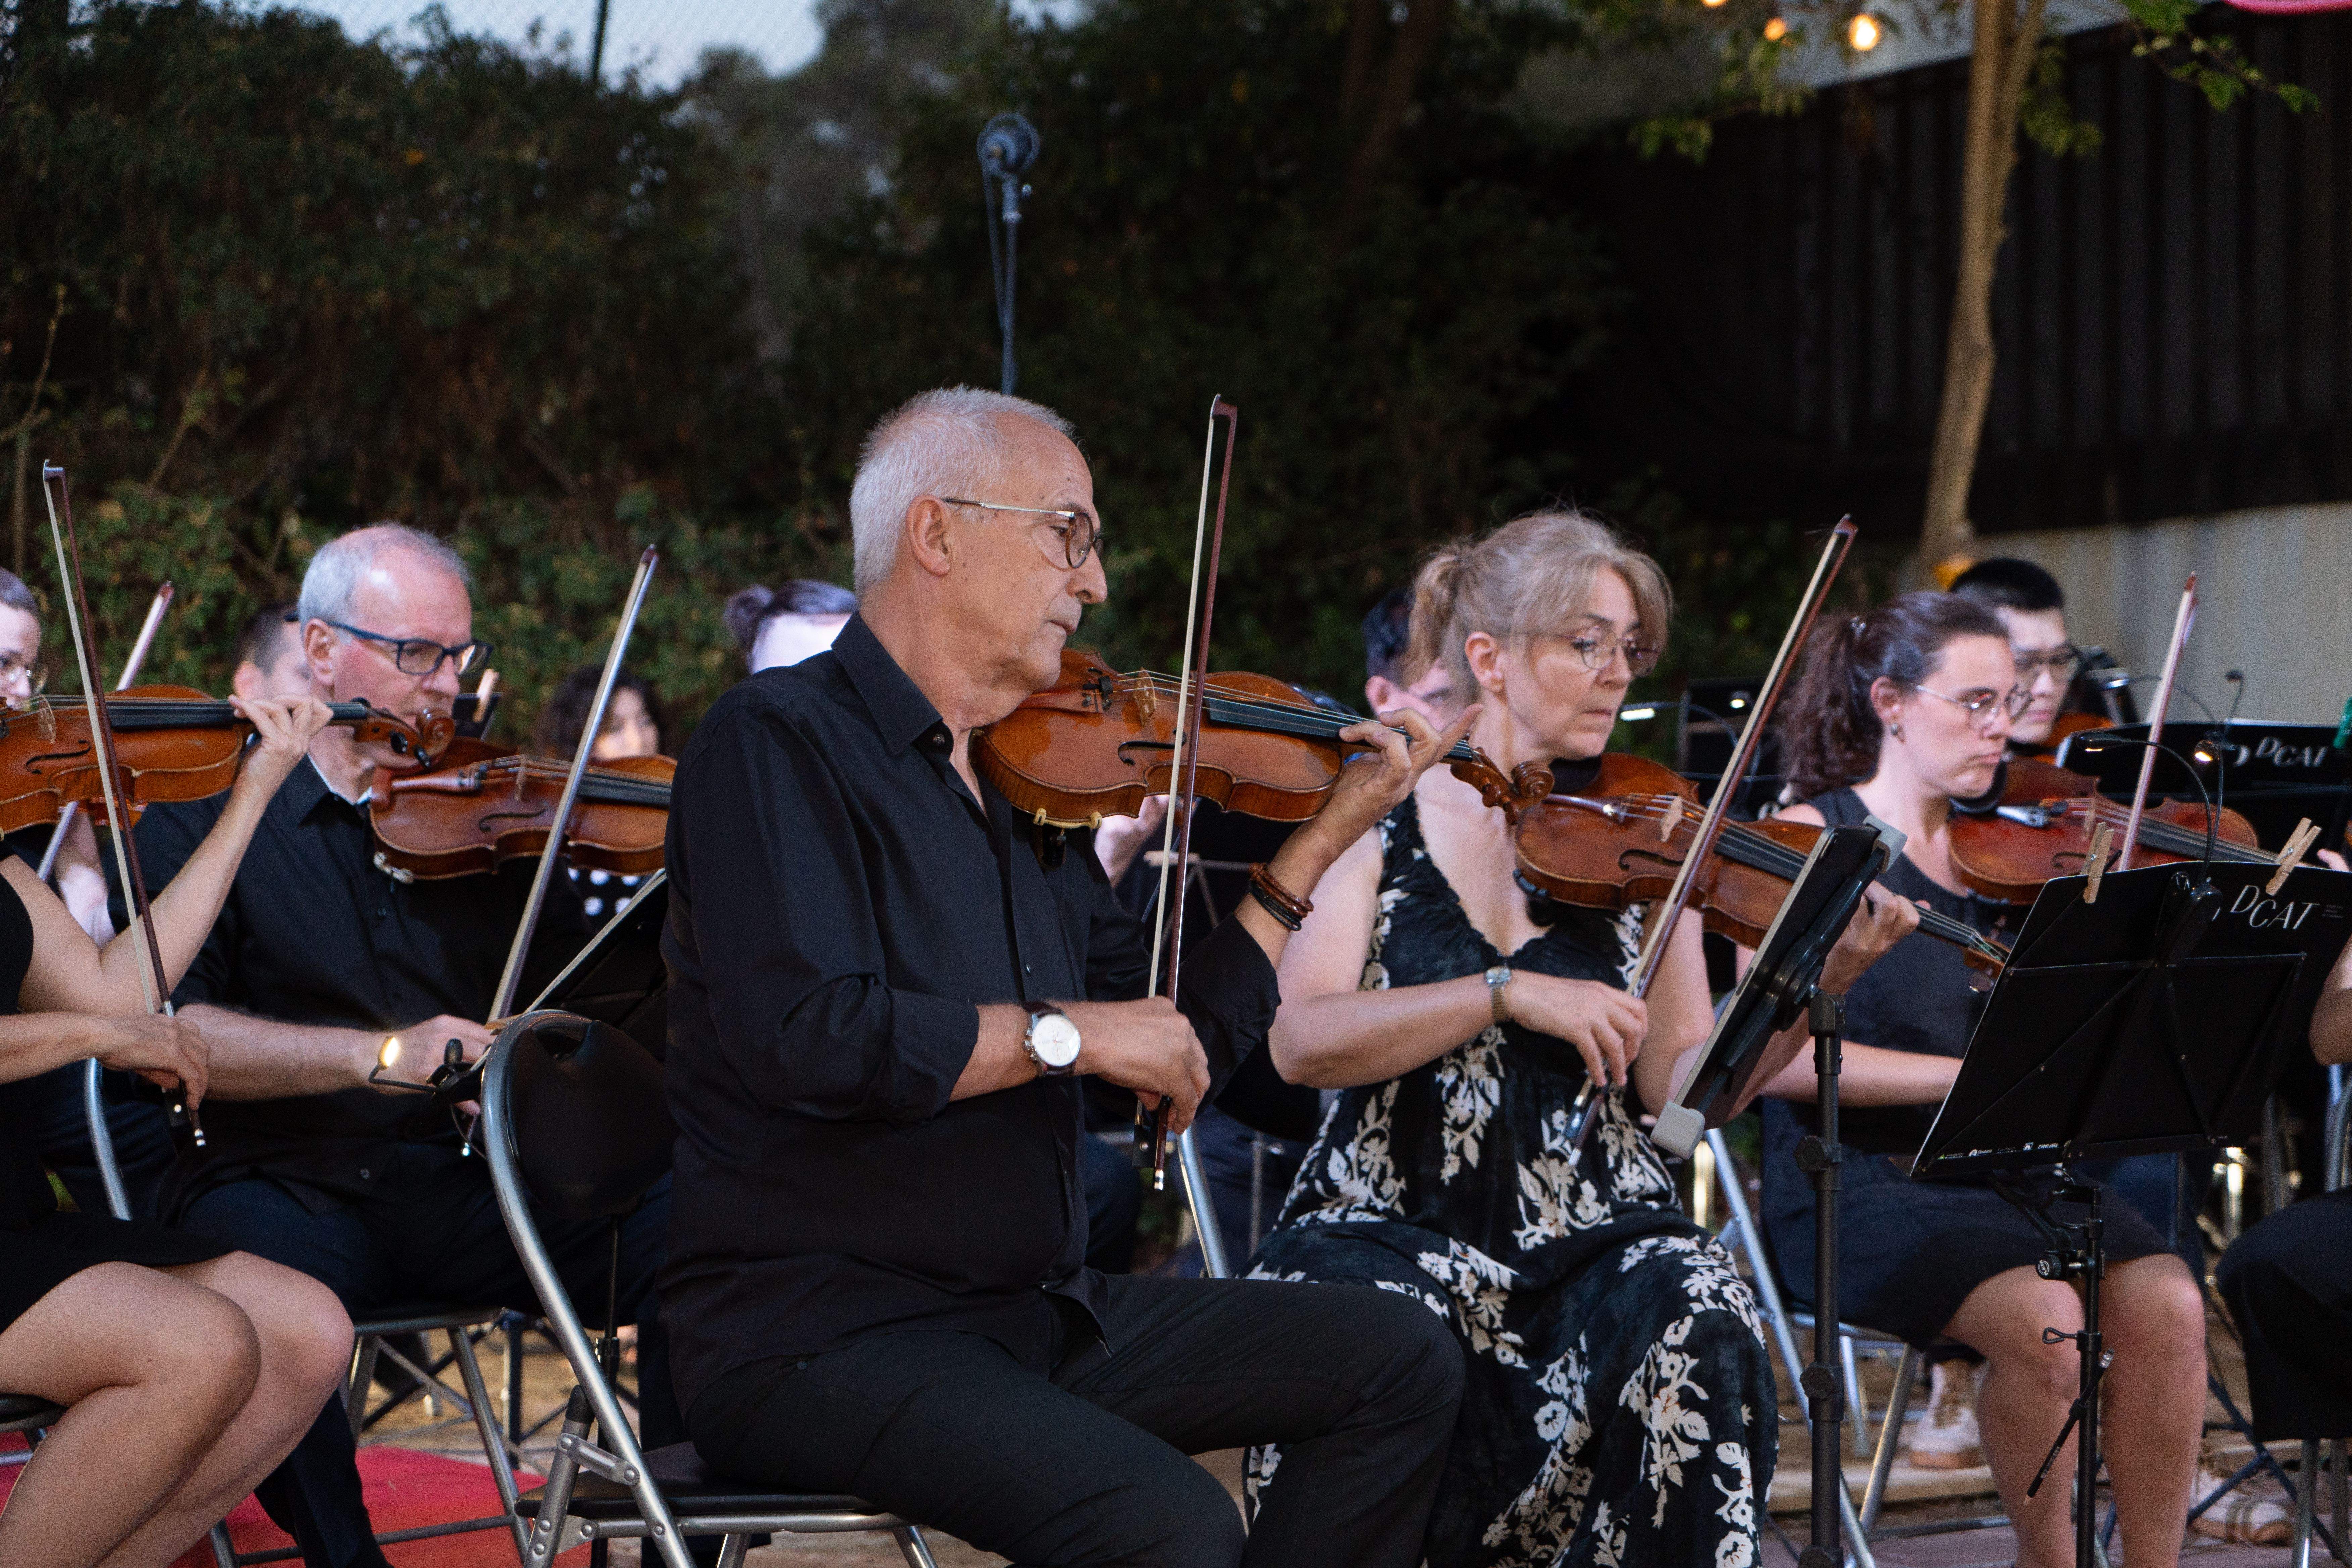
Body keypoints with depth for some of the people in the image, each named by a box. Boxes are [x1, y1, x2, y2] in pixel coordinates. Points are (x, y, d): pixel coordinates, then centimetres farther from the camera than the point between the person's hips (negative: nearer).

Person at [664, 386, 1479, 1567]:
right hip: (821, 1331, -8)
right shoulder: (779, 742, -10)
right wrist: (1067, 1031, -18)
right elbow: (801, 1033, -25)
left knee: (1402, 1362, 3)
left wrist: (1324, 840, 13)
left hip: (1042, 1307, 9)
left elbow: (1174, 1055, 16)